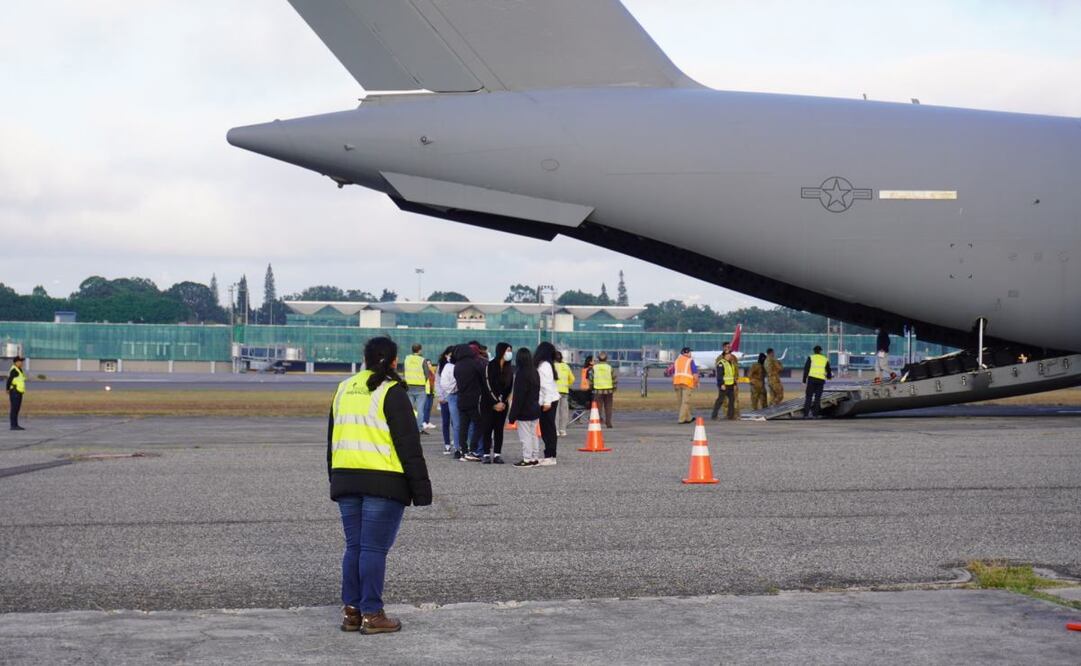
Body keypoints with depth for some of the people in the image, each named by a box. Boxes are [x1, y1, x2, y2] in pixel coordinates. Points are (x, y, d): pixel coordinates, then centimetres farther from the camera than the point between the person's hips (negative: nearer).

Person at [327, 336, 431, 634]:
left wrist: (335, 480, 26)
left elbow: (332, 440, 20)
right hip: (384, 482, -6)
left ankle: (351, 611, 13)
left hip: (345, 479, 6)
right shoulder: (392, 392, -7)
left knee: (354, 547, 12)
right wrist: (421, 486, -7)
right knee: (374, 548, -3)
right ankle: (372, 615, -1)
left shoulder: (344, 390, 14)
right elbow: (409, 444, -10)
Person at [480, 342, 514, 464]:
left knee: (499, 429, 3)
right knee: (487, 428, -3)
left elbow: (509, 386, 6)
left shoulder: (509, 369, 6)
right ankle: (486, 454, -1)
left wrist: (504, 402, -5)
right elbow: (488, 386, -12)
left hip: (502, 404, 4)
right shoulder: (490, 366, -9)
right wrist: (496, 402, -13)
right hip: (488, 403, -4)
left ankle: (497, 454, 5)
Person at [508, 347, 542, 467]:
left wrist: (513, 414, -14)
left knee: (525, 436, -4)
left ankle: (527, 459, -3)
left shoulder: (521, 374, -18)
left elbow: (518, 395, -18)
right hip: (535, 410, 9)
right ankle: (535, 458, 19)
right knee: (533, 434, 14)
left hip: (524, 411, -9)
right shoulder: (534, 372, 7)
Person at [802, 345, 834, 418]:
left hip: (811, 378, -2)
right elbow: (828, 370, 15)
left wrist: (804, 379, 3)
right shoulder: (825, 359, 10)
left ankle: (806, 414, -6)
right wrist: (829, 376, 37)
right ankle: (815, 414, 1)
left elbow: (806, 369, -3)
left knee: (809, 397, 1)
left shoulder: (811, 358, 2)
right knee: (817, 397, 8)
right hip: (821, 380, 2)